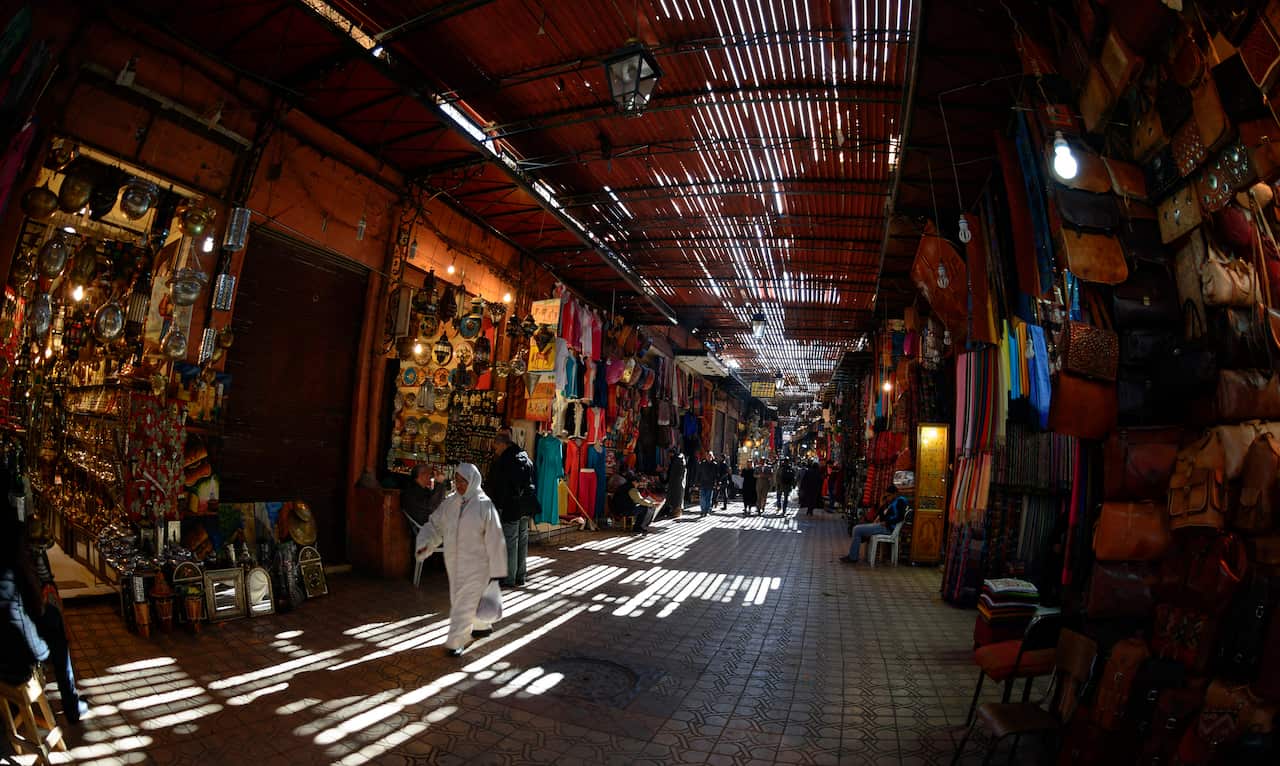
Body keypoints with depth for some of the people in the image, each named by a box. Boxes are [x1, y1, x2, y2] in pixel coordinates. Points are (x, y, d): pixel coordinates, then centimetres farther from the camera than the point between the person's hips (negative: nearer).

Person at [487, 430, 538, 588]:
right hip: (526, 507, 8)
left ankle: (509, 579, 7)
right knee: (522, 541, 13)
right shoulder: (526, 458, 11)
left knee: (510, 542, 0)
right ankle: (520, 577, 22)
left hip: (511, 507, -8)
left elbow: (498, 487, -16)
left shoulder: (503, 461, -14)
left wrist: (497, 507, -11)